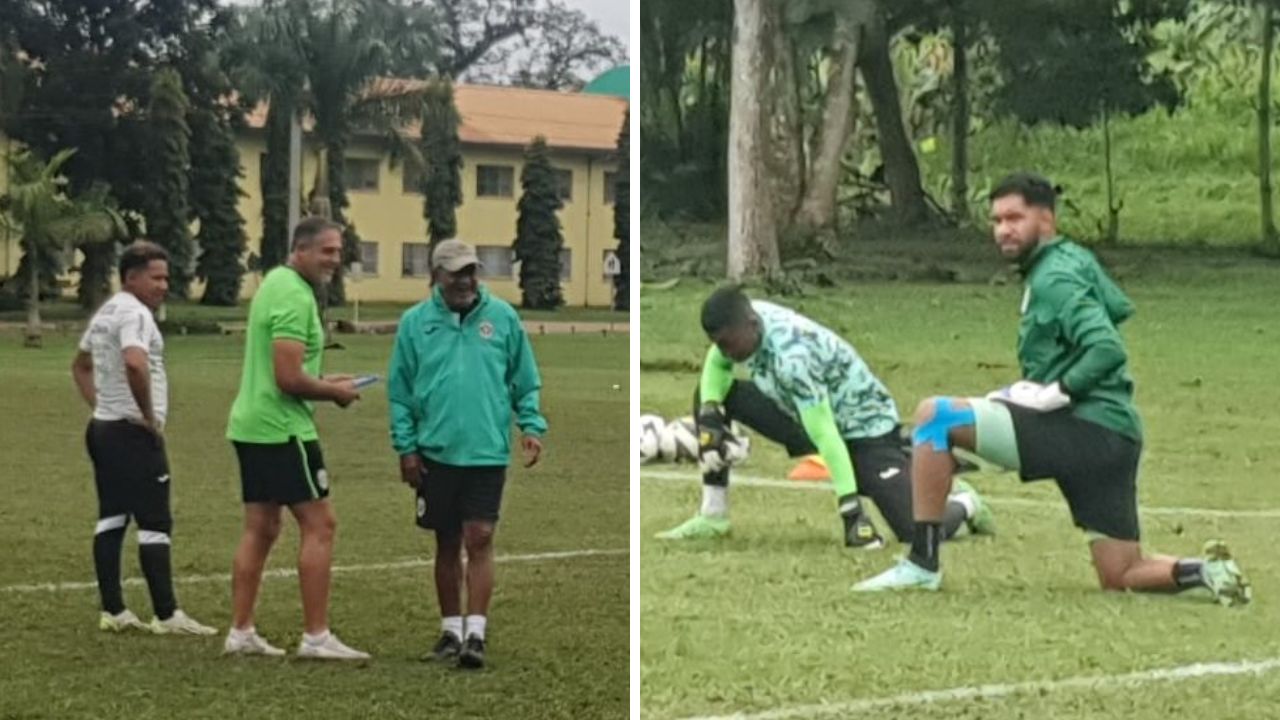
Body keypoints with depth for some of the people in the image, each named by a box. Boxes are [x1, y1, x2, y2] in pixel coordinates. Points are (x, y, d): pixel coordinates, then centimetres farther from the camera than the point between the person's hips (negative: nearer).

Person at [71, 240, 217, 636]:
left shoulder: (105, 313, 16)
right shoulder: (134, 314, -16)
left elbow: (80, 364, 30)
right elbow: (134, 364, -34)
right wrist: (150, 416, -22)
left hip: (103, 427, 10)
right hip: (134, 435, -10)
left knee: (111, 519, 10)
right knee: (155, 524, -7)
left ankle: (112, 611, 12)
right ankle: (166, 615, -7)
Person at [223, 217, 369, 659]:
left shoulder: (274, 283, 15)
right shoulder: (295, 297, -17)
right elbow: (289, 379, -22)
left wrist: (325, 382, 15)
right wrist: (335, 392, -7)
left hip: (252, 424, 10)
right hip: (282, 428, -10)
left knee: (261, 528, 12)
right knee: (319, 524, -5)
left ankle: (241, 632, 14)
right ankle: (316, 637, -5)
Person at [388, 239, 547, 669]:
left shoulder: (503, 317, 2)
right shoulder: (415, 322, 2)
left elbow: (525, 381, 8)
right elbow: (400, 390, 5)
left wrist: (532, 426, -5)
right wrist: (406, 446, 0)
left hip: (487, 452, -1)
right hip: (435, 453, 1)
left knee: (479, 540, -6)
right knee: (447, 544, 10)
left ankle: (475, 634, -5)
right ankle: (450, 631, 20)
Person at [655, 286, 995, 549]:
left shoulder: (792, 357, -37)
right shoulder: (743, 320, -15)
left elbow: (824, 437, -37)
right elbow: (715, 366, 4)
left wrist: (852, 510, -36)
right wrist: (710, 415, -16)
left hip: (863, 428, -8)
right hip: (802, 416, 8)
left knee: (918, 532, -20)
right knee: (712, 398, -3)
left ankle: (963, 504, 16)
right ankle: (713, 516, 2)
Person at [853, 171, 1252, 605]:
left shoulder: (1054, 279, -10)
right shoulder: (1075, 260, 19)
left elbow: (1107, 350, -23)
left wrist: (1052, 394, -18)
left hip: (1086, 430, -10)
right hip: (1114, 438, 10)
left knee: (934, 416, -11)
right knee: (1121, 578, 13)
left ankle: (921, 564, -12)